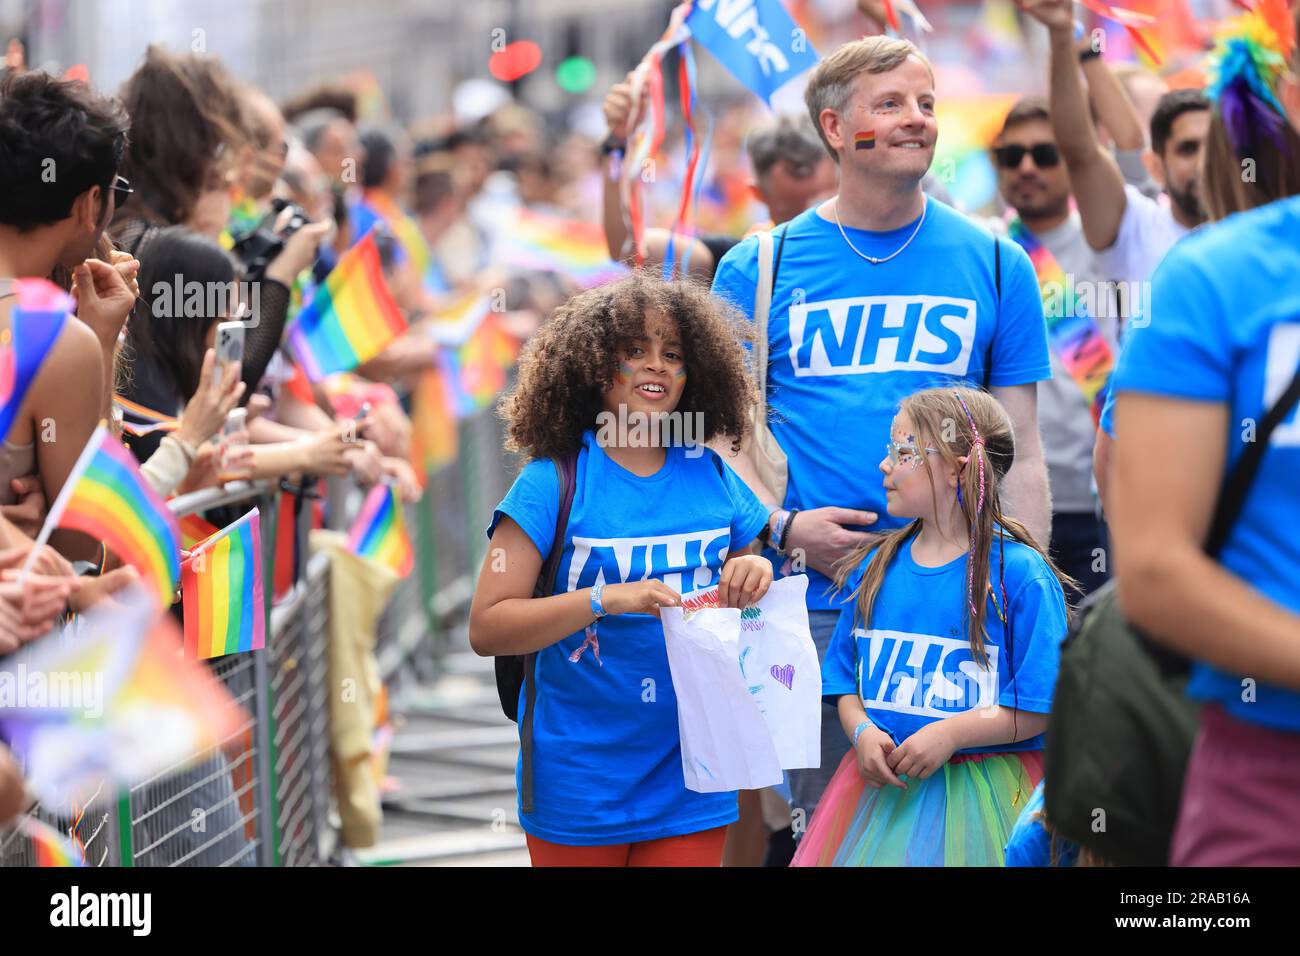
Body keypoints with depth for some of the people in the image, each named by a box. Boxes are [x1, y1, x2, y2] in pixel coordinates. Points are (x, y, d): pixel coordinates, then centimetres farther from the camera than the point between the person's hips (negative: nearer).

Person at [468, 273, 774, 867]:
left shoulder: (712, 478, 5)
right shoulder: (553, 483, -7)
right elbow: (486, 629, -12)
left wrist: (758, 573, -6)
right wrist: (606, 600, -23)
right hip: (579, 786, -3)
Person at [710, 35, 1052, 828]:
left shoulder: (995, 265, 7)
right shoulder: (759, 268, 5)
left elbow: (1021, 450, 7)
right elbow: (721, 429, 7)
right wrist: (783, 526, -10)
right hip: (816, 604, 0)